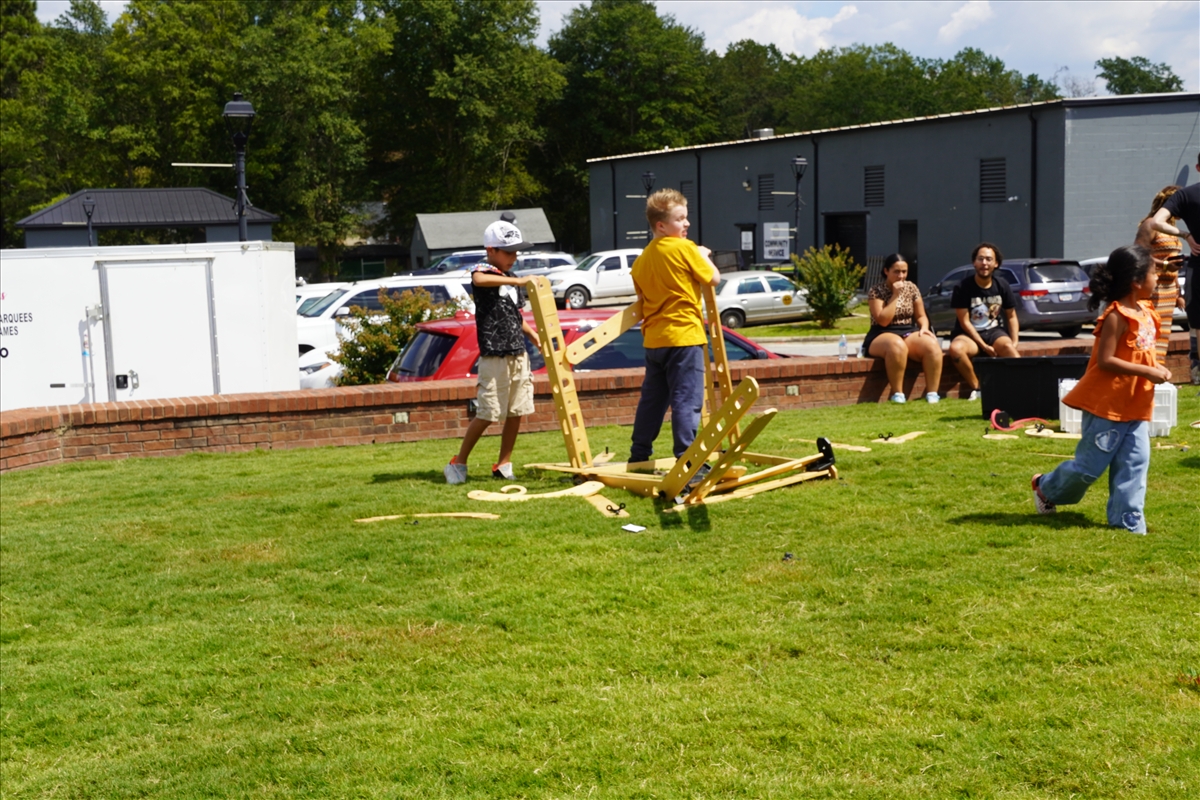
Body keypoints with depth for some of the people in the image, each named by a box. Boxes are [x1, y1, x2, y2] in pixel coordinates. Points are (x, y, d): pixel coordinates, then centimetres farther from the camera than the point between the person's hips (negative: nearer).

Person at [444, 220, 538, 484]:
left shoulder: (510, 277, 18)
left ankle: (504, 465, 17)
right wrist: (514, 281, -36)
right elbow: (479, 280, -34)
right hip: (495, 356, -8)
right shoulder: (483, 270, -7)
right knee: (488, 413, -7)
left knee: (516, 412, 7)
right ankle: (458, 463, 6)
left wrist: (532, 334, 19)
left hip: (518, 354, 8)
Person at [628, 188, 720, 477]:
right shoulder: (685, 248, -9)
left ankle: (639, 456, 24)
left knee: (652, 397, 16)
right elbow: (713, 278, -3)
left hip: (654, 338, 7)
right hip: (684, 335, -7)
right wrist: (704, 256, 12)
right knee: (687, 399, -7)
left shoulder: (643, 258, 12)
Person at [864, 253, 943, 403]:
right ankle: (897, 394, -32)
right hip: (882, 336, -5)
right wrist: (895, 296, -17)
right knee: (897, 345, -41)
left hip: (909, 333, 5)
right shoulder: (876, 291, -7)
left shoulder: (912, 288, 7)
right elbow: (883, 321, -16)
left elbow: (921, 316, 12)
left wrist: (924, 327, -10)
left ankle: (932, 393, -25)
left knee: (932, 345, -27)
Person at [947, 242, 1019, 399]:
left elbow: (1011, 316, 11)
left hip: (994, 331, 2)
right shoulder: (963, 287, -9)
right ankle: (977, 388, -21)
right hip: (968, 334, -2)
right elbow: (964, 322, -9)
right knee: (956, 348, -36)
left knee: (1007, 346, -33)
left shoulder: (1002, 285, 3)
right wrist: (983, 346, -17)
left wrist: (1015, 342, -5)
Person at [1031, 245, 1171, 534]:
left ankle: (1128, 522, 10)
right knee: (1091, 464, 3)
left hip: (1135, 405, 8)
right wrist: (1148, 372, -23)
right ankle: (1046, 488, 26)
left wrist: (1157, 368, 2)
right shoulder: (1117, 316, -18)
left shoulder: (1145, 311, 8)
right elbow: (1105, 361, -23)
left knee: (1135, 463, 4)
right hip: (1107, 403, -8)